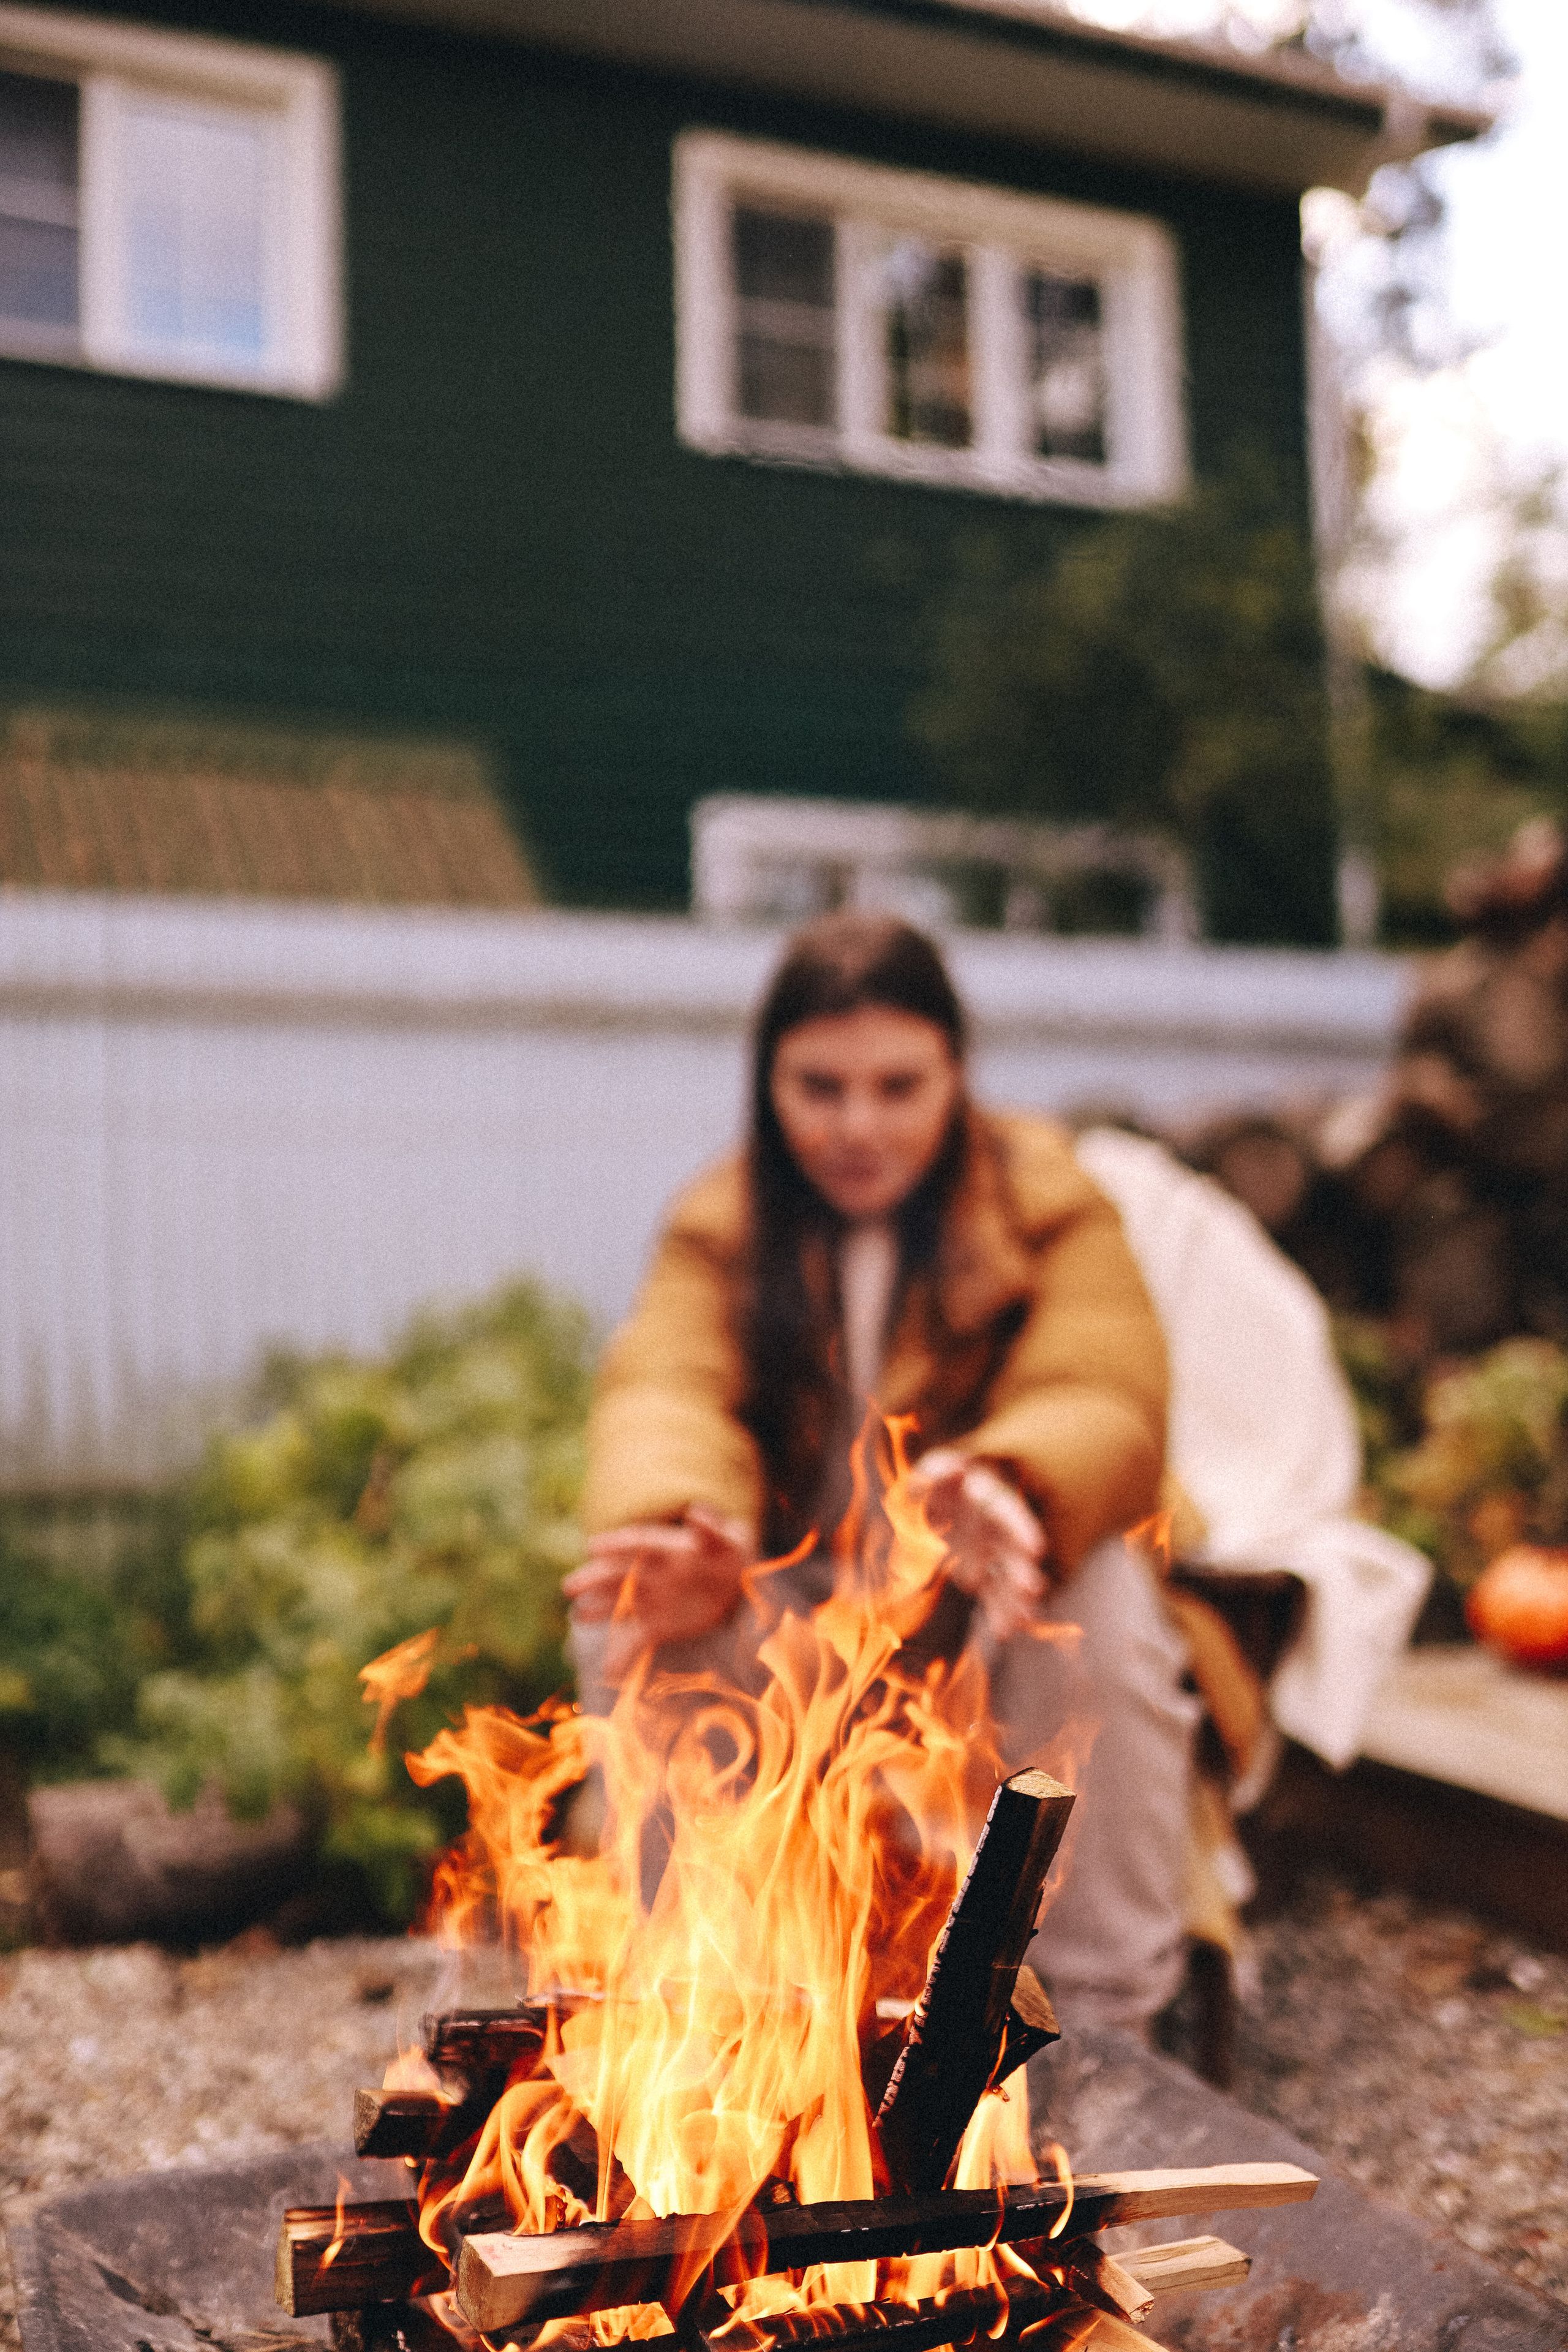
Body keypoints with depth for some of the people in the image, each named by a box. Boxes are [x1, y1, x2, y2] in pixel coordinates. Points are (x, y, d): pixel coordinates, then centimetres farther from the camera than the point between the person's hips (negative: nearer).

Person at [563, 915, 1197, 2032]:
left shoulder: (1049, 1206, -6)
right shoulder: (721, 1226, 0)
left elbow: (1105, 1406, -21)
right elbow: (666, 1393, -19)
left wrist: (1004, 1492, -46)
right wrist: (674, 1529, -44)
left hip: (990, 1617, -2)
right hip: (790, 1608, 2)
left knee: (1105, 1601, -33)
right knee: (623, 1615, -25)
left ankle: (1107, 2025, -17)